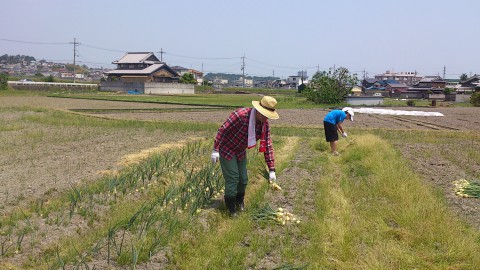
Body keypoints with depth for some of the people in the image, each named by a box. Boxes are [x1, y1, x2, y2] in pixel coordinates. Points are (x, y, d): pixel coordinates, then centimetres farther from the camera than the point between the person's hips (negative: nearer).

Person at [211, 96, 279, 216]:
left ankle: (240, 202, 38)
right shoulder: (240, 115, -33)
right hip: (227, 150, -6)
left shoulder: (264, 124, -12)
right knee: (232, 179, -6)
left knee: (243, 179, 12)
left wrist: (271, 170, -9)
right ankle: (231, 209, 11)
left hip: (241, 152, 6)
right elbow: (222, 130, -24)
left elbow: (268, 145, -8)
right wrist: (215, 149, -20)